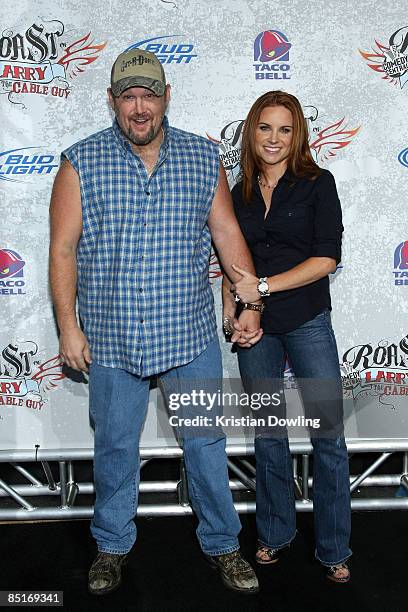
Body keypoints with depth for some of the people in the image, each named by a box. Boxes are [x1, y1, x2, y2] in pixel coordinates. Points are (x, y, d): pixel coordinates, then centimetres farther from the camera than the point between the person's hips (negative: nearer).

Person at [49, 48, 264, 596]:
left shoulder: (203, 159, 3)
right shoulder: (81, 164, -3)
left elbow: (228, 234, 7)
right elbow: (63, 249, -3)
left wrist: (250, 303, 2)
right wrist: (68, 325, -7)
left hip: (190, 335, 1)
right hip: (111, 339, -1)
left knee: (206, 444, 11)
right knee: (115, 446, 13)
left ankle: (222, 544, 31)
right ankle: (112, 545, 35)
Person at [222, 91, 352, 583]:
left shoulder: (318, 184, -2)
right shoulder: (240, 193, 9)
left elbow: (327, 257, -10)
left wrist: (265, 285, -15)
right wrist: (229, 307, -1)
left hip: (307, 323, -3)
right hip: (255, 327, 3)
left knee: (328, 436, -1)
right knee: (268, 432, 12)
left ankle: (333, 549, 15)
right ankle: (275, 533, 29)